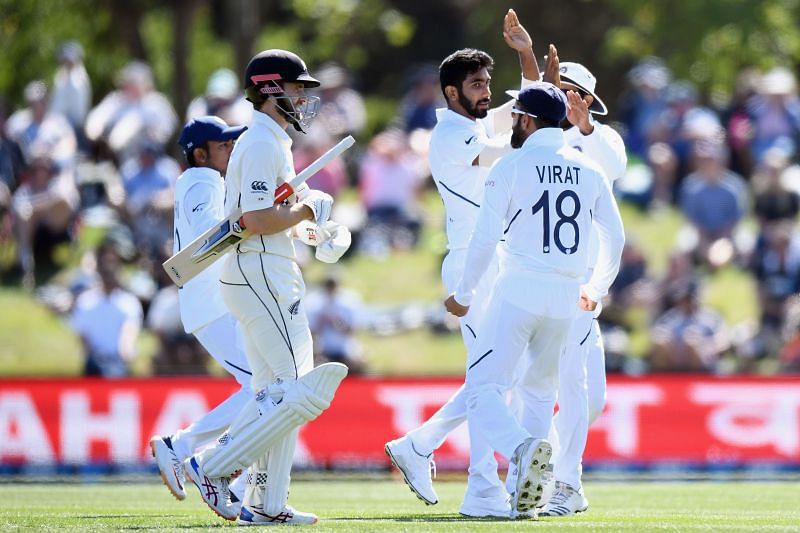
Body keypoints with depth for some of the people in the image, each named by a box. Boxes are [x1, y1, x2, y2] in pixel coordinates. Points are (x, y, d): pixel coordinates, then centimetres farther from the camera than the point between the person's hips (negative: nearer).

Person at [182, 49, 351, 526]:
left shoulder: (272, 142, 19)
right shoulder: (262, 144, -14)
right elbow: (256, 220, -23)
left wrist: (319, 230, 13)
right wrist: (309, 208, -11)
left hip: (269, 280, 11)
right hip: (261, 277, -11)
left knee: (279, 394, 12)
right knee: (299, 392, -13)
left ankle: (266, 504, 12)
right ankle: (214, 468, -11)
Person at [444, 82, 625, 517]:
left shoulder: (511, 167, -4)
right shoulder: (589, 171, 9)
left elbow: (485, 238, -7)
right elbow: (614, 238, 13)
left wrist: (463, 294, 5)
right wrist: (597, 290, 29)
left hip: (519, 289, -5)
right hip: (566, 295, 5)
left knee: (483, 388, -8)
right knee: (541, 389, 20)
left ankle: (523, 449, -36)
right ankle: (528, 491, 14)